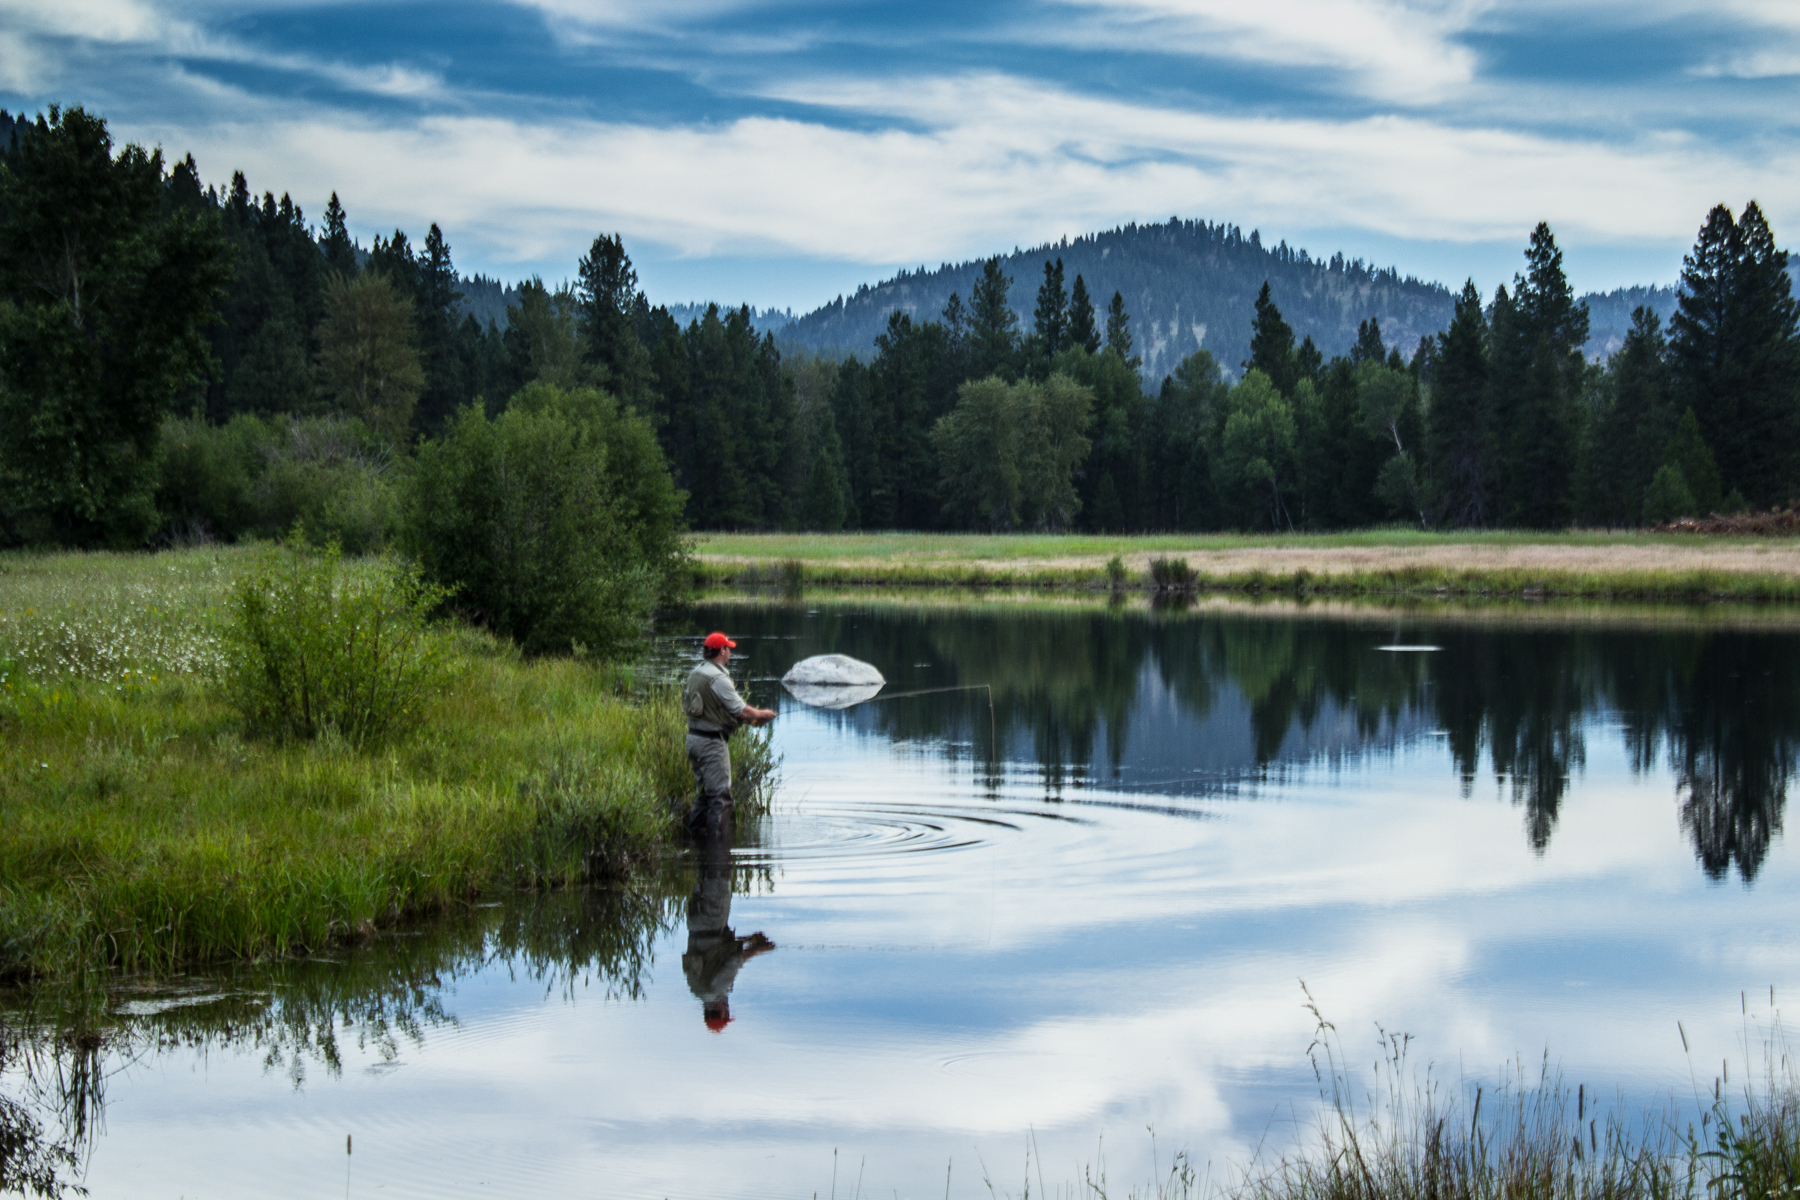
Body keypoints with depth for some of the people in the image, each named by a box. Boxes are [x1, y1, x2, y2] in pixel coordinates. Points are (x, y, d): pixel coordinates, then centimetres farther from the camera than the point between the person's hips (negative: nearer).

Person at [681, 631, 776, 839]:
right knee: (720, 794, -4)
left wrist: (750, 718, 16)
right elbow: (742, 712, -16)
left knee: (705, 791, 19)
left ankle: (695, 831, 20)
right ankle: (714, 838, -4)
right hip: (712, 742, -9)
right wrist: (762, 715, 4)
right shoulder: (718, 678, -18)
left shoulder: (696, 673, 11)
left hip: (693, 737, 9)